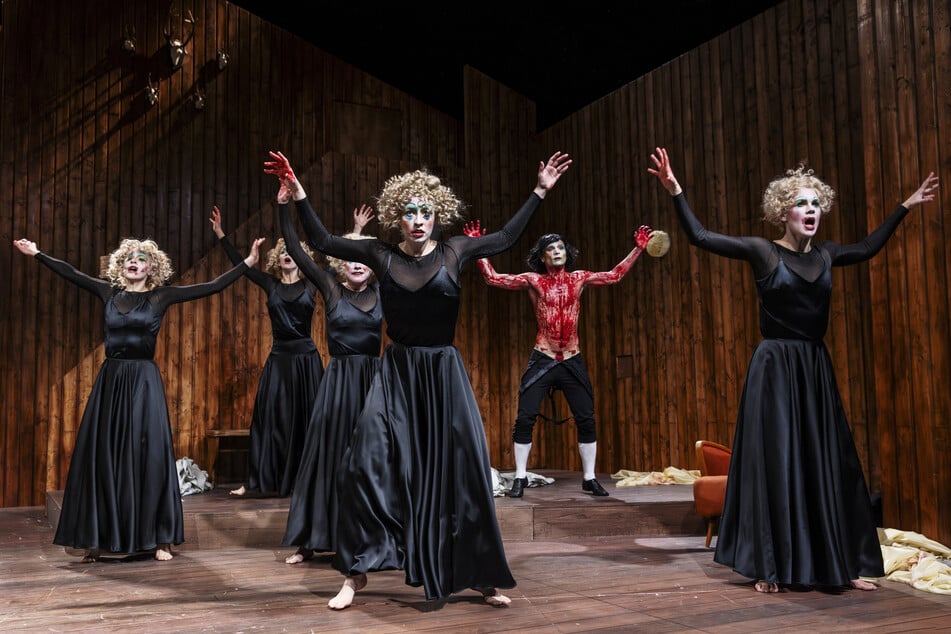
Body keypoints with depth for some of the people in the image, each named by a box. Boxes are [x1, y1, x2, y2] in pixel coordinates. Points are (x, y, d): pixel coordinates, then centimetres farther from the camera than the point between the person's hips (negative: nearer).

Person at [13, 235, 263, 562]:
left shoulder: (161, 296, 1)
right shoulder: (109, 291, 10)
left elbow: (212, 287, -3)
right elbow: (70, 273, 17)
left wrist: (247, 263, -6)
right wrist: (37, 254, 19)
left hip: (143, 381, -3)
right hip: (110, 380, 4)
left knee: (148, 455, -4)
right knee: (102, 457, 4)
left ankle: (159, 539, 2)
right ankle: (98, 538, 13)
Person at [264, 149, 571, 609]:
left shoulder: (453, 251, 2)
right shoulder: (382, 255, 1)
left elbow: (507, 238, 12)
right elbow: (322, 243, 4)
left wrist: (540, 191, 12)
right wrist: (297, 194, -3)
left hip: (445, 374, 0)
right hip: (397, 373, 0)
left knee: (462, 472, 2)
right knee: (367, 464, -10)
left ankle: (480, 577, 17)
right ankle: (356, 574, 5)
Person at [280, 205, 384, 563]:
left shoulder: (381, 292, 4)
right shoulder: (332, 289, 0)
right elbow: (296, 251, -4)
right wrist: (284, 207, -9)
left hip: (373, 379, 2)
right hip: (339, 380, -1)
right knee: (330, 456, 3)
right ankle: (311, 542, 13)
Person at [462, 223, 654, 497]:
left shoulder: (578, 278, 8)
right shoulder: (533, 280, 1)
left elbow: (615, 275, 14)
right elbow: (493, 278, -1)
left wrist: (637, 249, 10)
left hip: (572, 361, 2)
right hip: (542, 360, -2)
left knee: (586, 420, 4)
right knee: (525, 418, -5)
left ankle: (589, 478, 18)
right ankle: (520, 478, 8)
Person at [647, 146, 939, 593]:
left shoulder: (824, 254, 9)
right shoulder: (763, 252, -6)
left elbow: (869, 248, 28)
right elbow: (700, 237, -12)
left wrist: (906, 206, 32)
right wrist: (675, 192, -22)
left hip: (816, 369, 6)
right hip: (775, 368, -5)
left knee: (828, 464, 8)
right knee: (774, 463, -3)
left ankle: (839, 564, 19)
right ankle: (767, 568, 6)